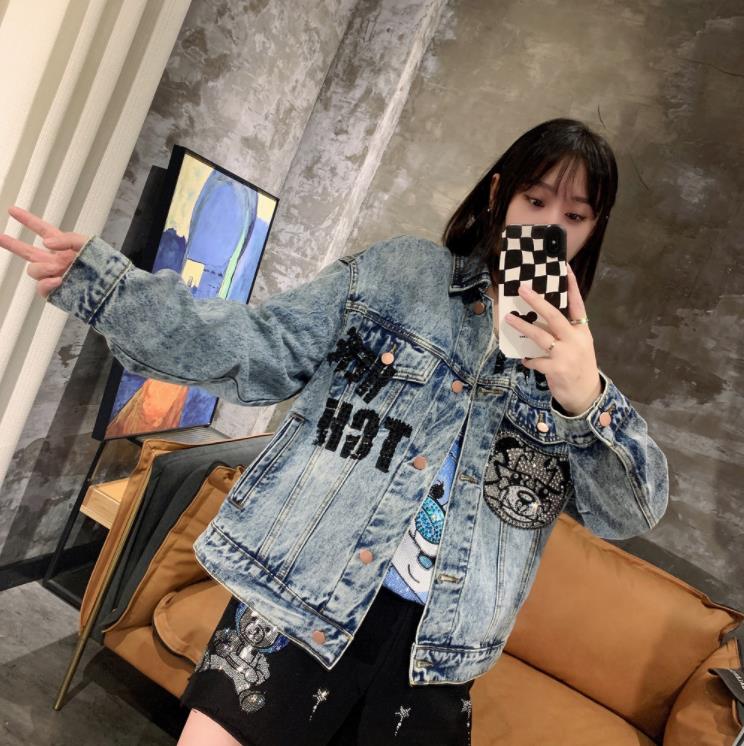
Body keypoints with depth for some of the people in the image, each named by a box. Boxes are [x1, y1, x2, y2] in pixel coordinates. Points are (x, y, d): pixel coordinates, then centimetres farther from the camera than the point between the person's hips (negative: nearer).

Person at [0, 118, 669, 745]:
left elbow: (634, 511, -1)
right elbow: (264, 351, -3)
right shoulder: (399, 270, 2)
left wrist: (586, 401, -21)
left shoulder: (573, 353, 8)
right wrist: (100, 282, -11)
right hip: (302, 597, -2)